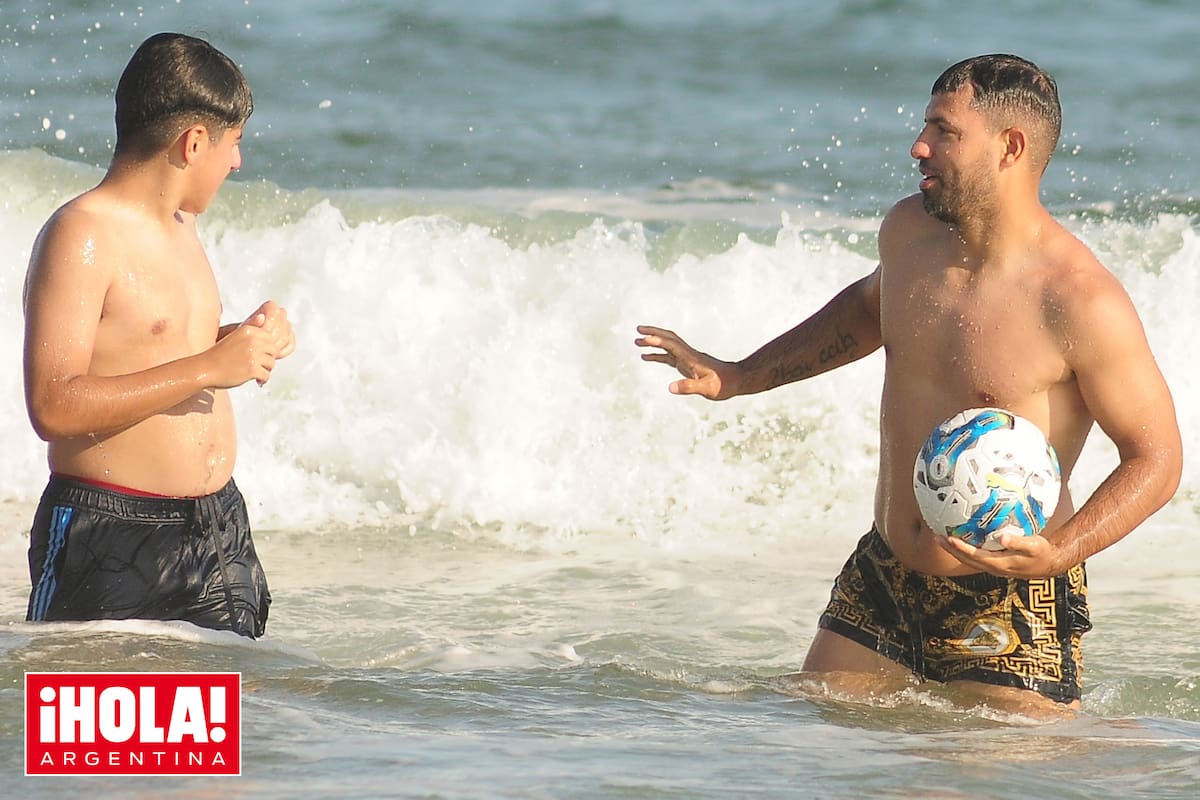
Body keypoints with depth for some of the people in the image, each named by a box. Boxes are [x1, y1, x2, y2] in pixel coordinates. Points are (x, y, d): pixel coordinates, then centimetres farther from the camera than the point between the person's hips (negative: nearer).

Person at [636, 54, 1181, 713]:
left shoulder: (1081, 303, -22)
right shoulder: (908, 232, 0)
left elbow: (1157, 458, -16)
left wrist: (1057, 554, -30)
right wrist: (738, 377, 23)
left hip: (1006, 607, -6)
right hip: (881, 580, 6)